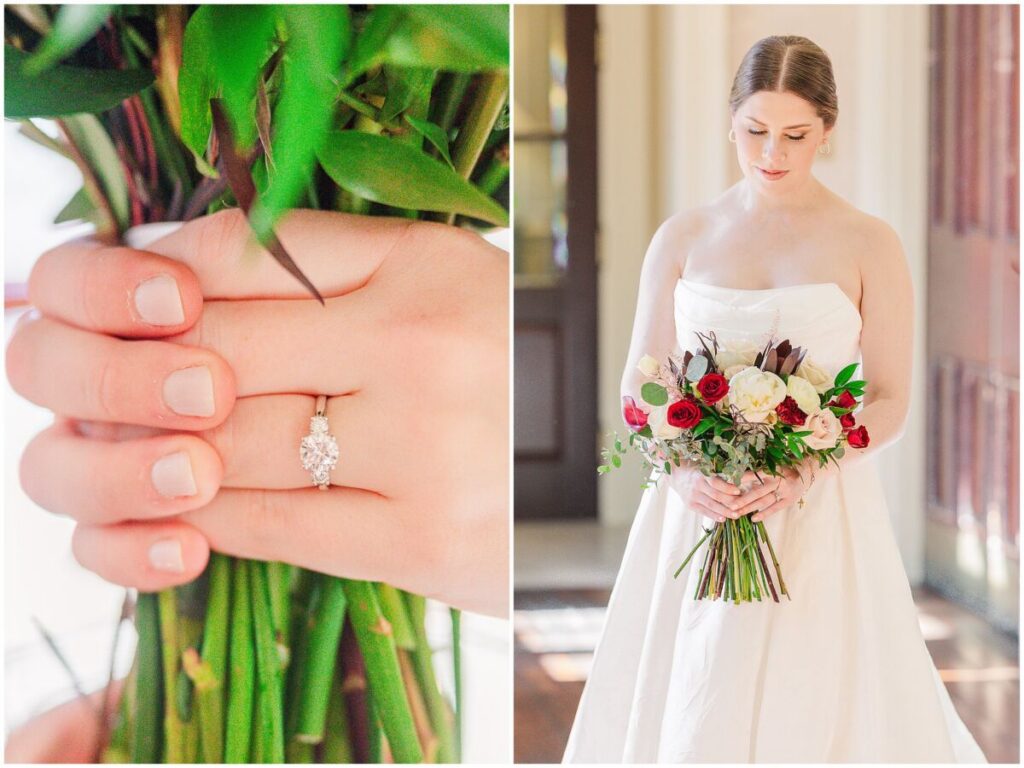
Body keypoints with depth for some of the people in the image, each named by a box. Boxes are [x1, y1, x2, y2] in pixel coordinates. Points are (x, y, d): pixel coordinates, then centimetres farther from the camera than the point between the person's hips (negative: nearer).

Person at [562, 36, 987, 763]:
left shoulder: (869, 245, -1)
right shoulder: (683, 238, 6)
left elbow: (890, 401, -2)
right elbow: (640, 383, 5)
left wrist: (806, 470, -19)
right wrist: (683, 470, -15)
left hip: (822, 517, -2)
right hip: (696, 507, 2)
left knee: (809, 705, -4)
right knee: (677, 705, 3)